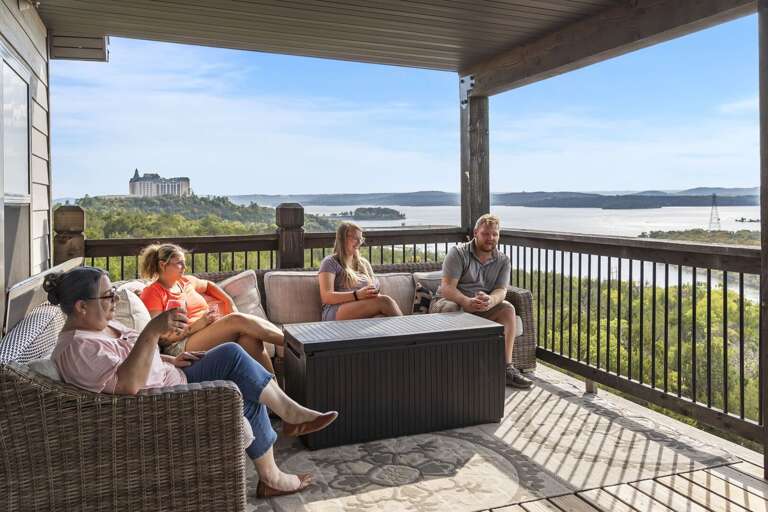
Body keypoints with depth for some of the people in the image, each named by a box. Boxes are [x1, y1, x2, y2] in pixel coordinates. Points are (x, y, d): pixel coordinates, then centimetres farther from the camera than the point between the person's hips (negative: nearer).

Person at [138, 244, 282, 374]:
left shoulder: (186, 281, 20)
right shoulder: (153, 293, 0)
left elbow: (208, 285, 43)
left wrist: (229, 303, 26)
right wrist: (196, 326, -19)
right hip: (181, 346, -7)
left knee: (249, 337, -26)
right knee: (237, 320, -28)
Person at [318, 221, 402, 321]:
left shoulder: (364, 263, 26)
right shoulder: (330, 262, 8)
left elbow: (374, 290, 23)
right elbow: (326, 297, -5)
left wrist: (375, 293, -4)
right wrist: (356, 295, -19)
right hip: (336, 313, -5)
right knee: (384, 301, -33)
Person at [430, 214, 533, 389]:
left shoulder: (503, 261, 4)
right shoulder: (458, 253, -9)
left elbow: (501, 290, -10)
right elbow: (446, 287, -19)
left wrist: (491, 300, -36)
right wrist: (466, 301, -40)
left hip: (482, 307, 4)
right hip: (451, 301, -4)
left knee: (507, 309, -22)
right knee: (452, 309, -37)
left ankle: (506, 367, -22)